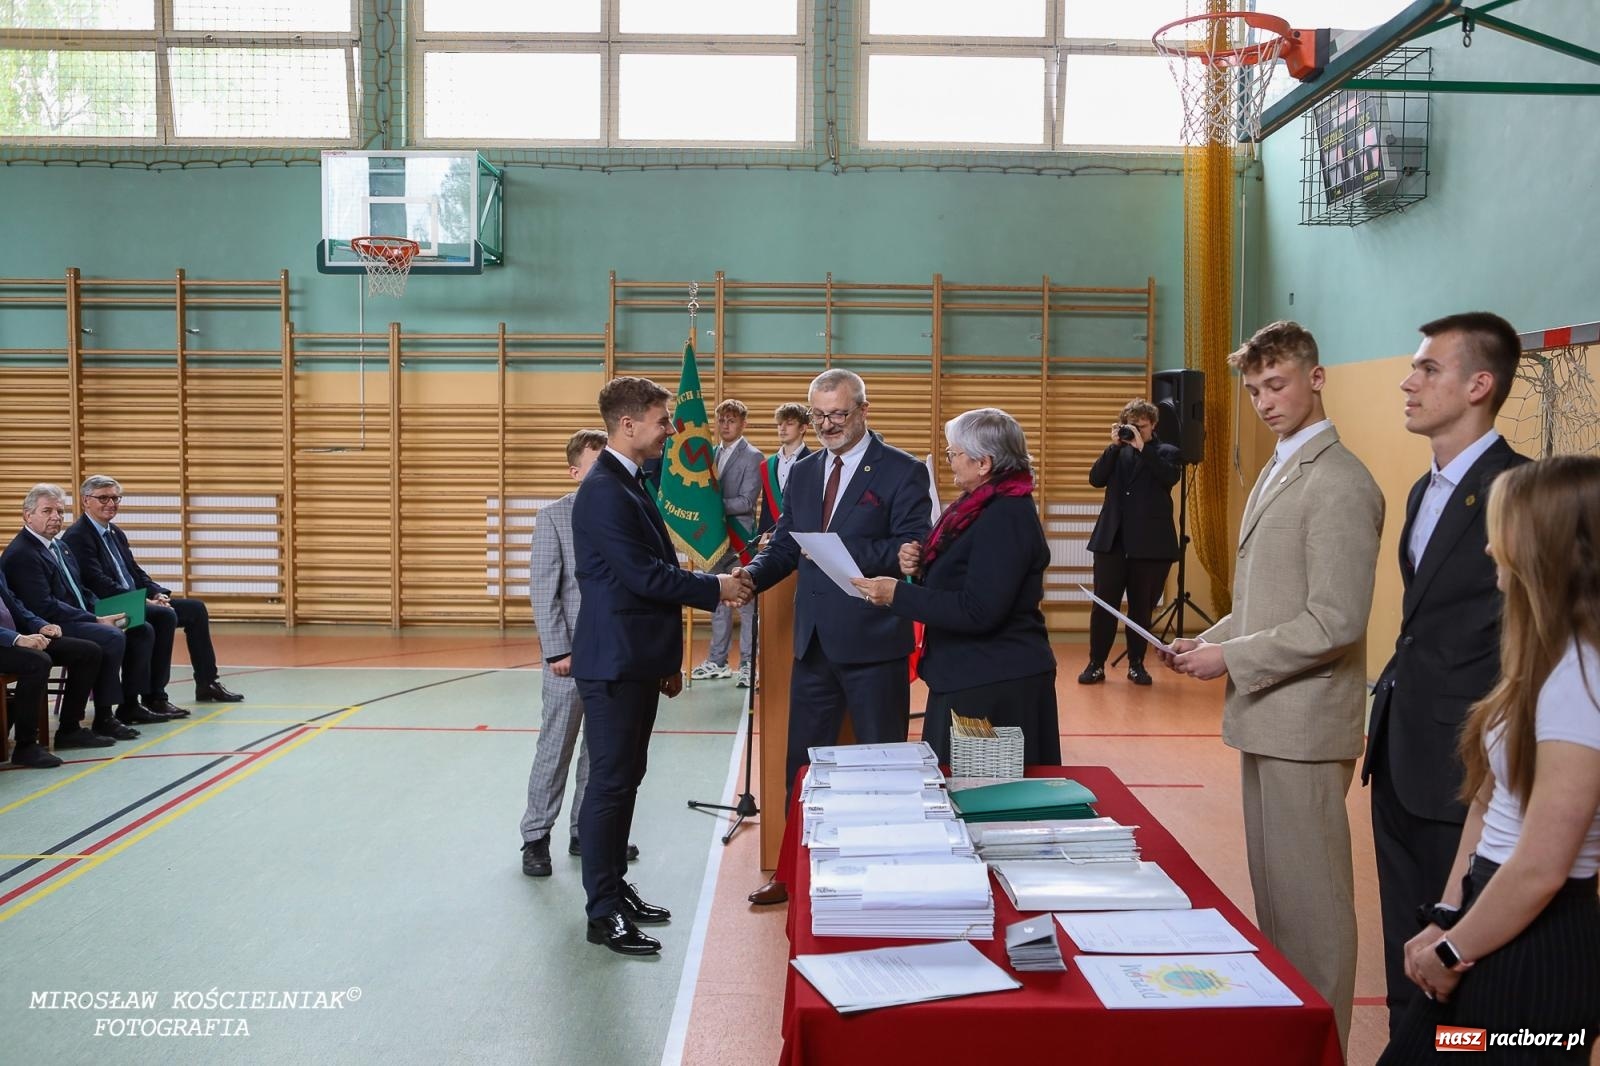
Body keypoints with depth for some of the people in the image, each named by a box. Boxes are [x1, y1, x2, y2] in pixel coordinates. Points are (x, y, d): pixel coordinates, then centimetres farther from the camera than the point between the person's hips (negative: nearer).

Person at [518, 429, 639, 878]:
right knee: (555, 748, 5)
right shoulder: (554, 516, -5)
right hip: (570, 654, -3)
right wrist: (558, 651, -12)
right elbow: (543, 590, -7)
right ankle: (536, 837, 18)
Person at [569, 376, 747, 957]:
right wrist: (715, 588, -11)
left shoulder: (631, 485, 14)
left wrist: (666, 659, 18)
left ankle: (614, 886, 29)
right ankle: (603, 913, 9)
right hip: (613, 663, -10)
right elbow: (645, 577, -23)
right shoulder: (604, 492, -18)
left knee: (625, 779, 17)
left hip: (639, 661, 10)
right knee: (610, 783, -1)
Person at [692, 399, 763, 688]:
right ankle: (717, 662, 22)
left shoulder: (752, 457, -7)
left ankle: (748, 664, 5)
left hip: (740, 538, -6)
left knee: (746, 602, -1)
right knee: (718, 601, 13)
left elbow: (746, 502, -15)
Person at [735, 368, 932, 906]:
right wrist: (753, 573, -9)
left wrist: (844, 550, -26)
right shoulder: (803, 472, 13)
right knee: (802, 765, 14)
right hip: (814, 641, 6)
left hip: (873, 644, -6)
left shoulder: (902, 472, -6)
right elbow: (785, 544, 11)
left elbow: (913, 550, -16)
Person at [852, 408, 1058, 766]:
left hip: (997, 688, -10)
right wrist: (921, 567, -2)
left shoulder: (1007, 516, -19)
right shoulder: (980, 505, 11)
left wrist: (898, 594, -21)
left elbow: (979, 611, -25)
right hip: (969, 676, 10)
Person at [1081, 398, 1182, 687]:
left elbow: (1170, 477, -15)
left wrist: (1142, 447, -16)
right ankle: (1096, 664, 7)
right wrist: (1114, 446, -8)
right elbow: (1096, 479, -1)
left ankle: (1136, 664, 18)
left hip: (1150, 544, -2)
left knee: (1142, 607, 6)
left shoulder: (1167, 452, 6)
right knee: (1103, 605, -1)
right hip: (1112, 540, 2)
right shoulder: (1118, 452, 13)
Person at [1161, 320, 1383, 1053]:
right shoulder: (1278, 471, 14)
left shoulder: (1338, 483, -16)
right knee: (1273, 883, 17)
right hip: (1268, 715, 9)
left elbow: (1335, 621, -21)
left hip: (1302, 721, -9)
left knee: (1309, 893, 2)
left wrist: (1231, 659, -15)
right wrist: (1207, 641, 6)